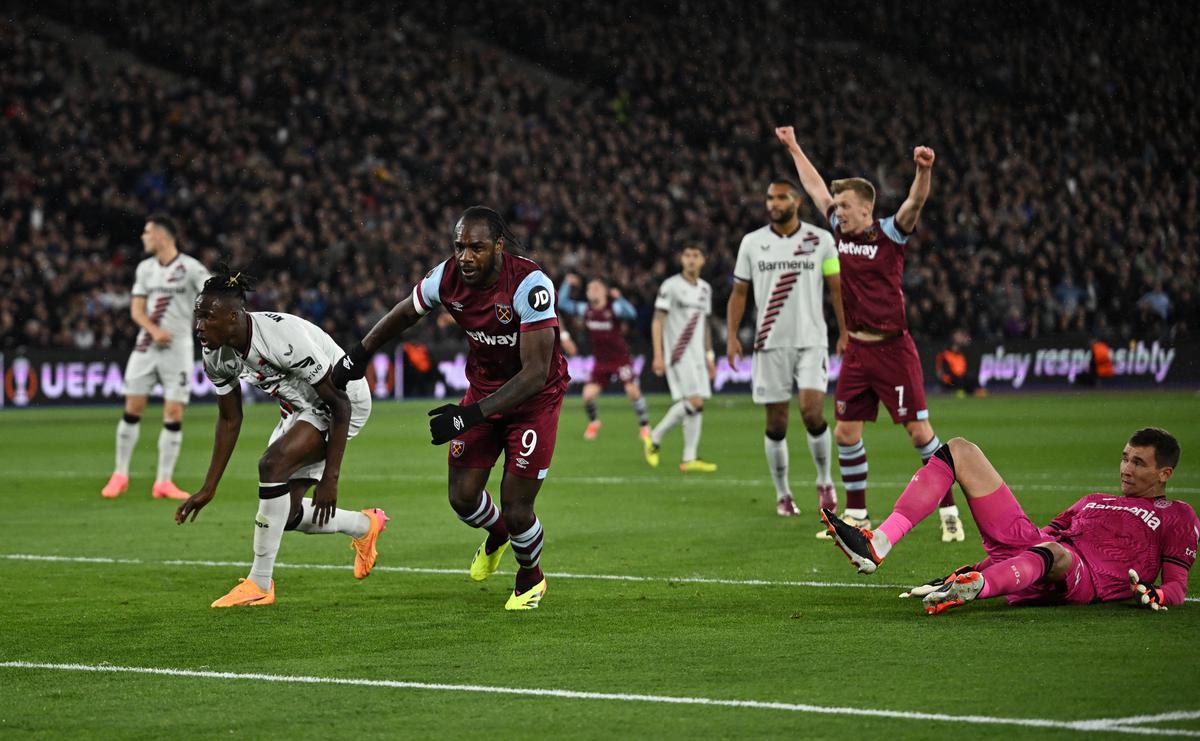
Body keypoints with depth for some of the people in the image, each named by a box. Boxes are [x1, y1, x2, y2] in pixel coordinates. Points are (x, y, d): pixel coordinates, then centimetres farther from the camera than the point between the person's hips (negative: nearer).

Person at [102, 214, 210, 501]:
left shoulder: (190, 267, -6)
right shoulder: (145, 268, 10)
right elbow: (136, 309, 7)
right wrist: (154, 330, -12)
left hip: (178, 348, -4)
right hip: (146, 345, 4)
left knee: (174, 415, -5)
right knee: (132, 410, 2)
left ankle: (163, 482, 2)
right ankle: (120, 475, 14)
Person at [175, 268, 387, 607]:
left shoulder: (284, 338, -35)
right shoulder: (217, 357, -12)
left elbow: (340, 404, -28)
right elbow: (229, 419, 6)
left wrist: (330, 478, -27)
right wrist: (208, 489, 5)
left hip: (345, 401, -8)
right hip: (301, 408, 8)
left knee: (273, 464, -28)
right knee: (287, 514, 4)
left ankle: (259, 585, -20)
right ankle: (365, 526, 34)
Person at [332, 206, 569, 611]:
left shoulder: (531, 285, -32)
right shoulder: (448, 278, -16)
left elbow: (535, 374, -33)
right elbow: (405, 313, 8)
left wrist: (471, 415, -38)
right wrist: (359, 353, 15)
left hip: (535, 396, -5)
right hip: (483, 387, 5)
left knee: (516, 511, -6)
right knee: (463, 497, 0)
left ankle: (531, 577, 28)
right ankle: (496, 533, 38)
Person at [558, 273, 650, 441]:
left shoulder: (614, 308, -12)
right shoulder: (586, 310, 1)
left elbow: (631, 314, -30)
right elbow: (562, 304, 7)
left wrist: (619, 298, -40)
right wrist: (567, 285, -2)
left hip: (620, 359, -4)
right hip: (600, 361, 4)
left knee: (633, 391, -13)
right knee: (588, 395, -7)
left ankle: (644, 425, 5)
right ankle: (593, 422, 22)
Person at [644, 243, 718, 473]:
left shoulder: (705, 288, 14)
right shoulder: (671, 286, -7)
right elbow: (658, 321, -9)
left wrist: (709, 356, 19)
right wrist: (658, 355, -15)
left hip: (697, 353, 7)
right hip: (678, 353, -7)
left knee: (697, 404, 2)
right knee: (694, 401, -16)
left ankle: (690, 458, 3)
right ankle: (655, 438, -2)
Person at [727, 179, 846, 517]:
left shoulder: (821, 240, 2)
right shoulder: (752, 242, 6)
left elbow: (837, 289, 4)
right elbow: (739, 292, 10)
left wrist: (846, 333, -3)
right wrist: (732, 334, -2)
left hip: (811, 341, -2)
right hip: (770, 344, 2)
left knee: (812, 412, -16)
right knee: (776, 423, 2)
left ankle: (825, 482, 6)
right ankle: (782, 495, 15)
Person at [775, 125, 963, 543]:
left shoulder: (890, 233, -8)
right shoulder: (841, 230, 7)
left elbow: (915, 202, -26)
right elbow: (815, 188, 20)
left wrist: (924, 170, -45)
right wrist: (793, 148, 29)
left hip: (893, 348, -6)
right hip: (856, 348, 6)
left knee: (919, 431, -7)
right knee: (846, 433, 6)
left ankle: (949, 513, 0)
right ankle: (856, 517, 18)